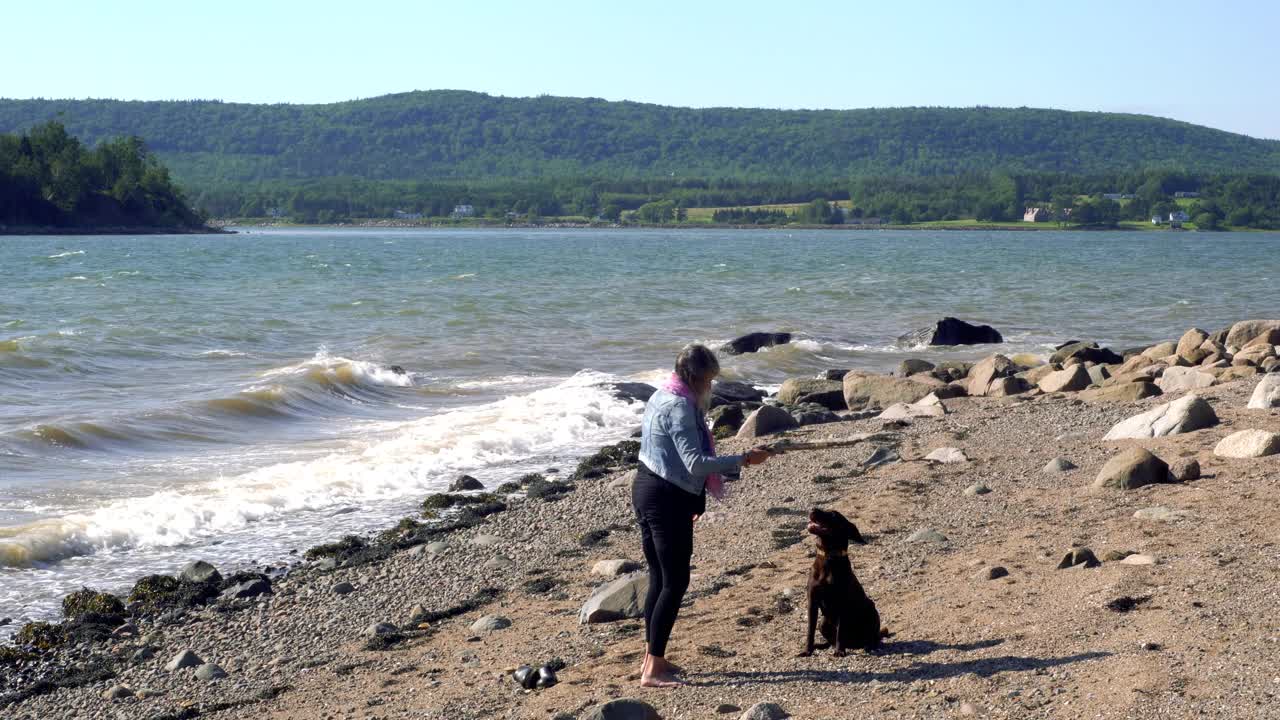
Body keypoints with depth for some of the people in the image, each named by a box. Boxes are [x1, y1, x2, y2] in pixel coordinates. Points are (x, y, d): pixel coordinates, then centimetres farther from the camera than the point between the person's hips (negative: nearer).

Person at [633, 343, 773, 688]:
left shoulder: (661, 398, 14)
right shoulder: (679, 407, -18)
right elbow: (695, 463, -25)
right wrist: (743, 460, -22)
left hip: (645, 490, 10)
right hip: (667, 500, -10)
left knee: (659, 579, 16)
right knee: (675, 582, -5)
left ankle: (652, 657, 24)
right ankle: (653, 670, -4)